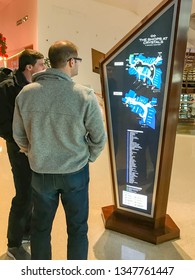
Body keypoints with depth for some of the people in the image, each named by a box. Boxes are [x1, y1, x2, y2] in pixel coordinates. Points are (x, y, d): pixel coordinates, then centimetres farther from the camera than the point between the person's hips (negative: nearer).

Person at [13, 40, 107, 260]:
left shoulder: (25, 93, -9)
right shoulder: (85, 96, -18)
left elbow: (18, 135, 1)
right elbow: (99, 138, -10)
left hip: (40, 172, 3)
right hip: (75, 172, -2)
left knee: (40, 226, 23)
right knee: (77, 228, 18)